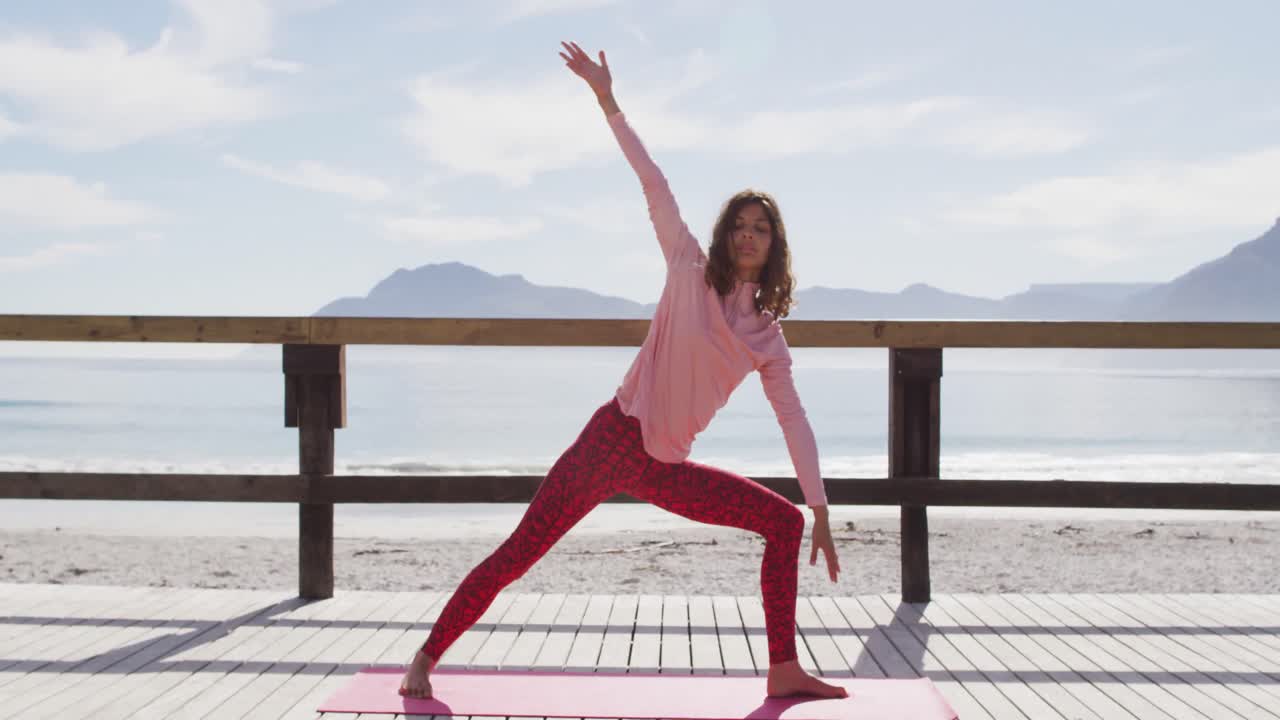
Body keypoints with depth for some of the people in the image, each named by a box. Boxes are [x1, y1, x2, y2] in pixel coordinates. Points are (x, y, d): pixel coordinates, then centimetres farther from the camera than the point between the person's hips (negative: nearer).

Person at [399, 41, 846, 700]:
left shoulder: (767, 337, 10)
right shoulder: (690, 271, 1)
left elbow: (794, 422, 7)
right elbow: (653, 185, -4)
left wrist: (821, 513, 3)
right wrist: (608, 101, -8)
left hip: (666, 469, 5)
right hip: (613, 441, -5)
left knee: (785, 521, 3)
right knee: (517, 555, -9)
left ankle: (784, 671, 7)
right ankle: (426, 657, 6)